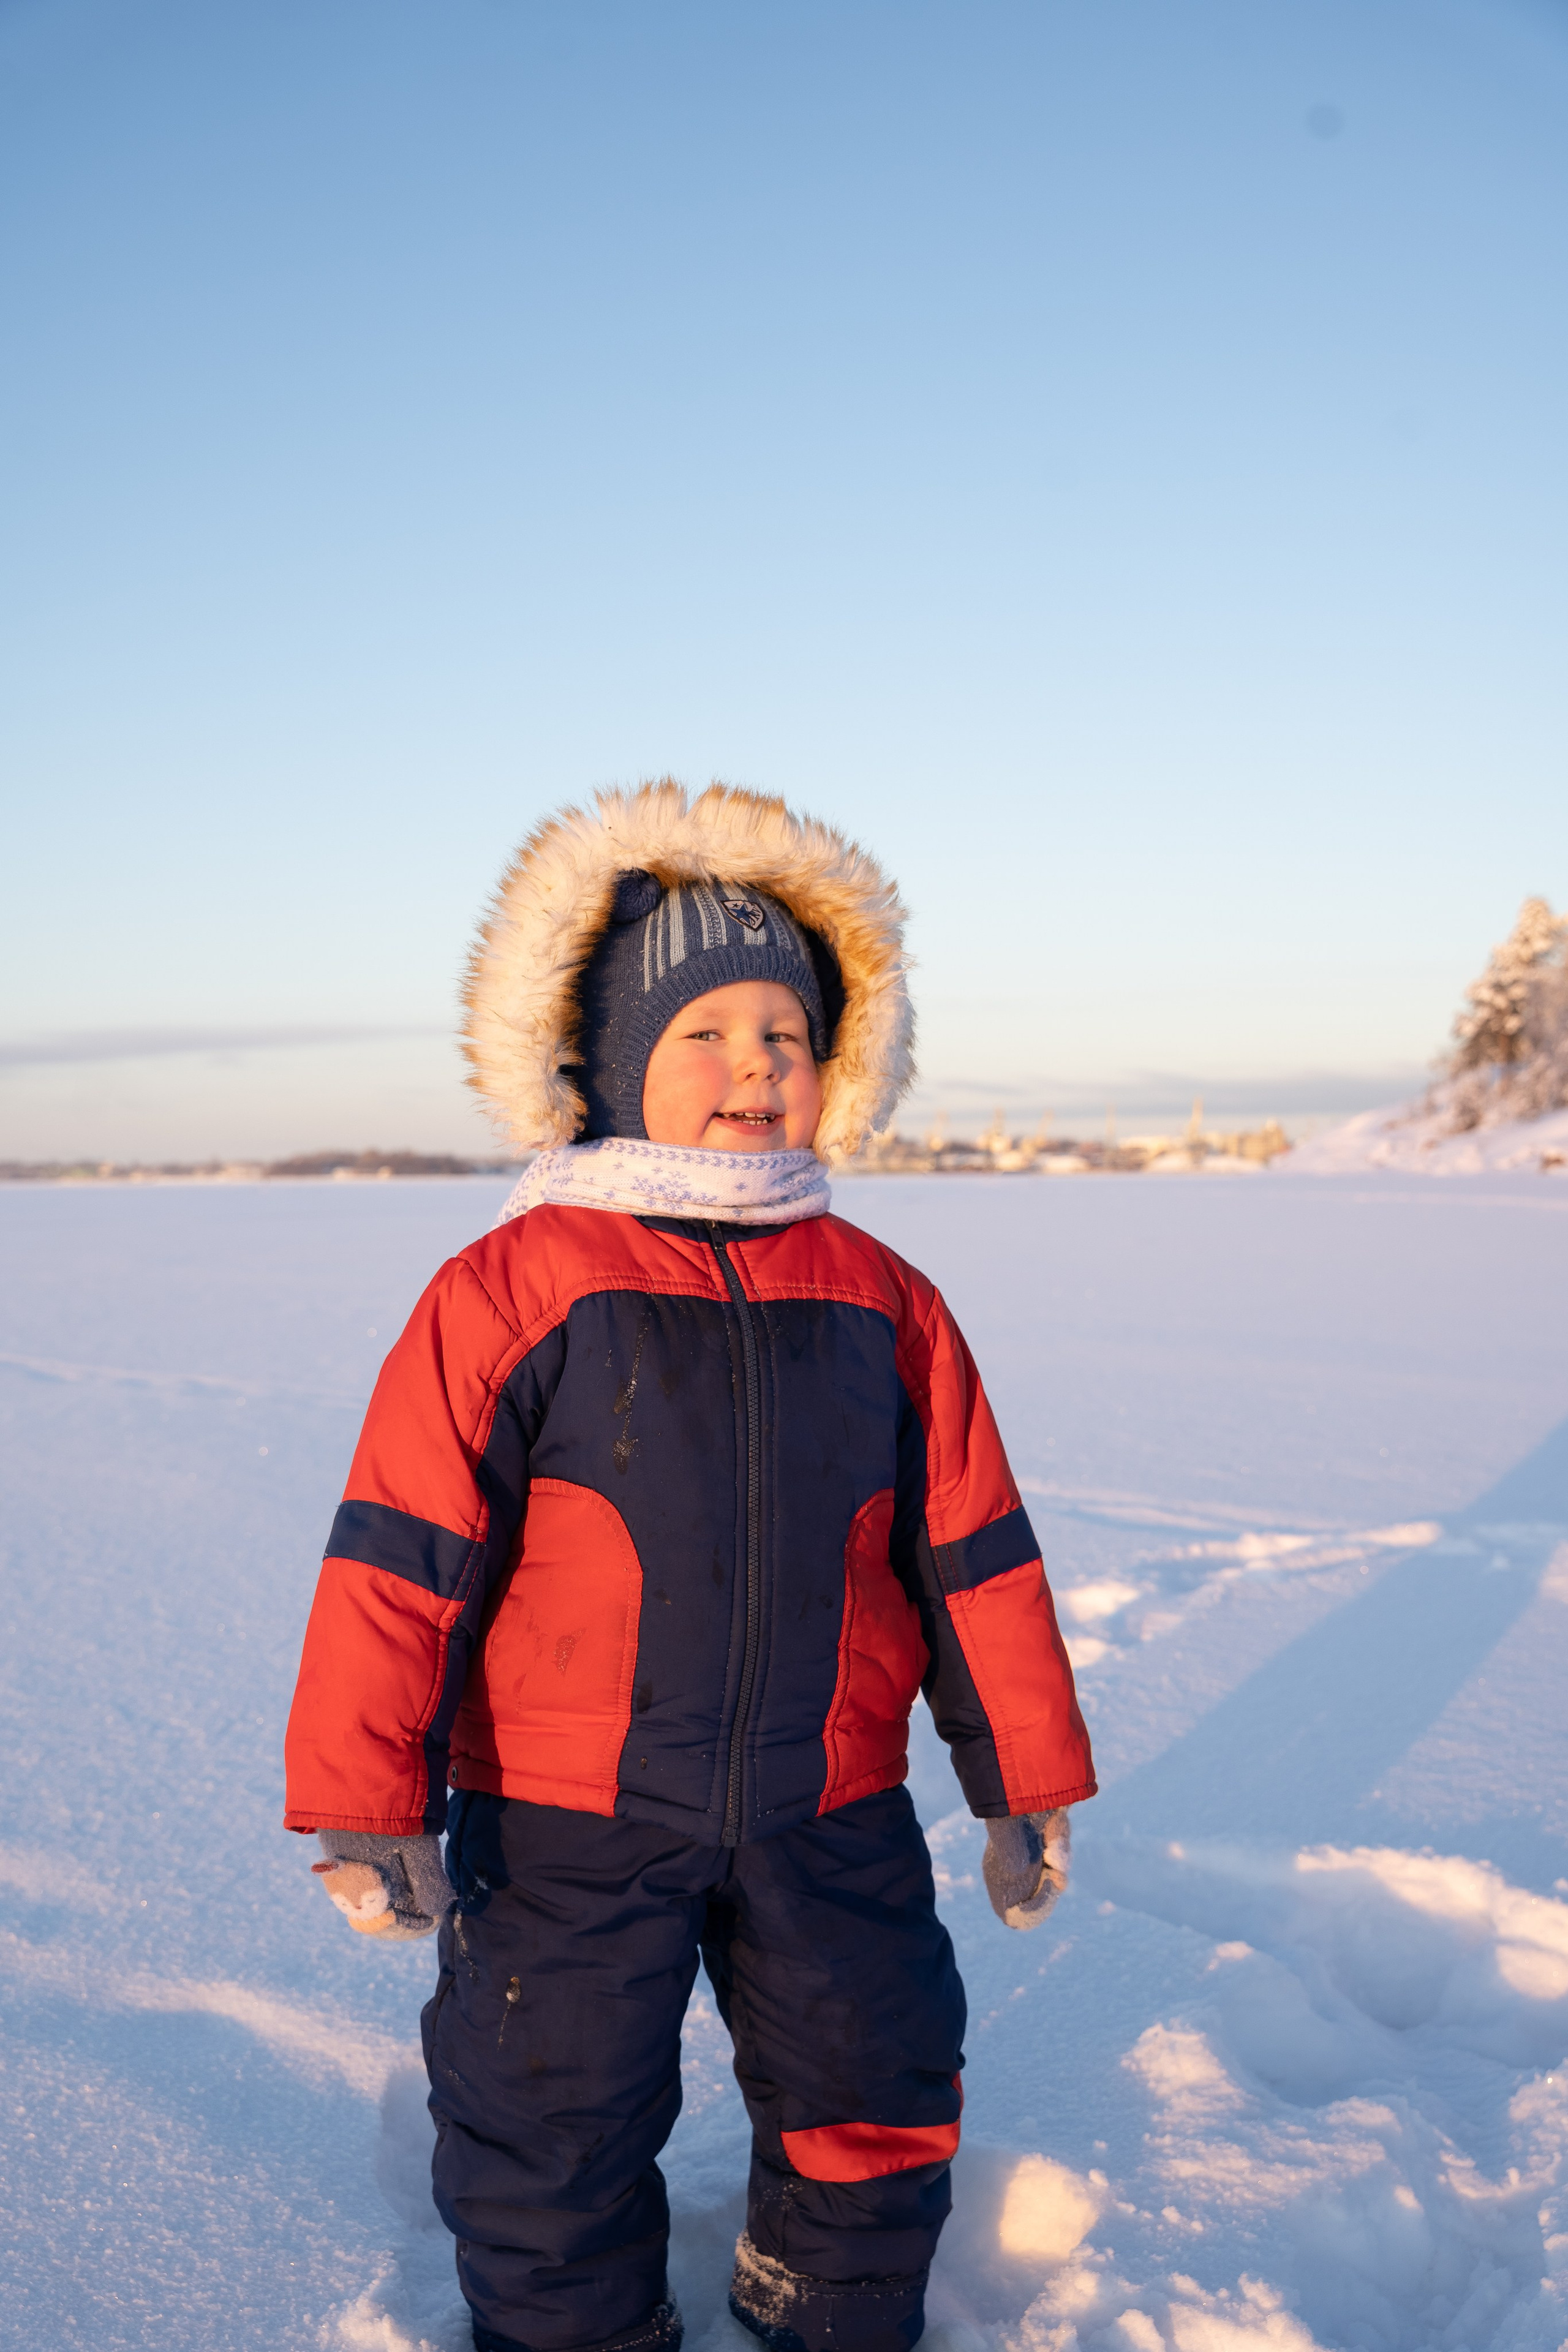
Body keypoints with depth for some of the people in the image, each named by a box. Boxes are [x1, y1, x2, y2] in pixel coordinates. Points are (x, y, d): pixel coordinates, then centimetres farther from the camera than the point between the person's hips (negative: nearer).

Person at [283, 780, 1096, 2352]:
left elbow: (974, 1551, 6)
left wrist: (1023, 1779, 9)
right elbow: (400, 1555, -11)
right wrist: (368, 1804, -13)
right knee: (552, 2136, 10)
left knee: (878, 2102, 17)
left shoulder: (880, 1304, 1)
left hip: (830, 1814, 3)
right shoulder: (507, 1290, -10)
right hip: (565, 1824, -3)